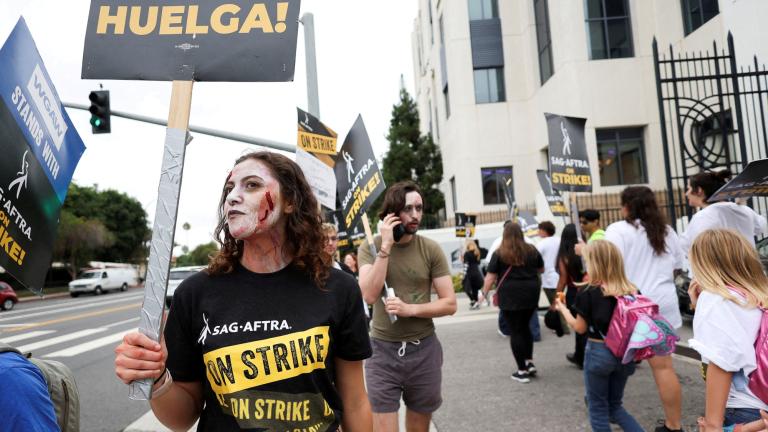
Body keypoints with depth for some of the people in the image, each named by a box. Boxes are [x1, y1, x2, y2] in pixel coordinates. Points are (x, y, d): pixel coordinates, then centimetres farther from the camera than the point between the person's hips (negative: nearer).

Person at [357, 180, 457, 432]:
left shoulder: (430, 249, -4)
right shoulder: (370, 247, -4)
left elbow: (450, 304, -5)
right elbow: (369, 295, -19)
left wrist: (410, 309, -19)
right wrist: (385, 247, -20)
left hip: (424, 350, 1)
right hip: (382, 350, -1)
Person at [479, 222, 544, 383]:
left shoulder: (499, 254, -5)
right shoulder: (532, 250, 6)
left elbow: (490, 277, -7)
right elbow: (541, 269, 19)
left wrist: (484, 293, 5)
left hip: (510, 296, -4)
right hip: (531, 293, 4)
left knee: (515, 331, 4)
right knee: (525, 327, 21)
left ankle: (522, 371, 7)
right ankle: (530, 363, 18)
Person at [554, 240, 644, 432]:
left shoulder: (588, 292, -15)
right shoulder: (632, 291, -2)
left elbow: (580, 328, -7)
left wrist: (563, 309, 7)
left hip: (599, 352, -5)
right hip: (624, 353, 5)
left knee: (598, 408, 12)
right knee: (615, 405, 23)